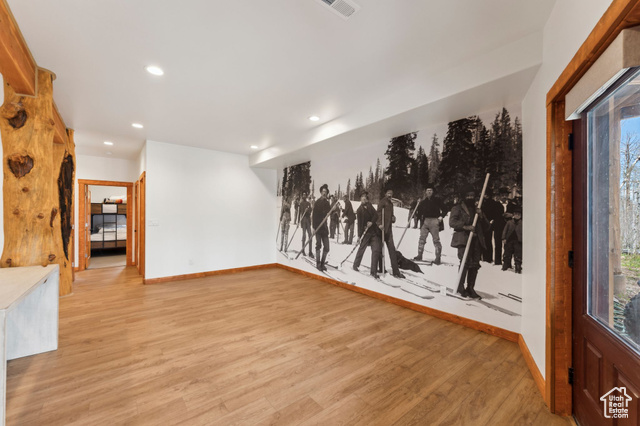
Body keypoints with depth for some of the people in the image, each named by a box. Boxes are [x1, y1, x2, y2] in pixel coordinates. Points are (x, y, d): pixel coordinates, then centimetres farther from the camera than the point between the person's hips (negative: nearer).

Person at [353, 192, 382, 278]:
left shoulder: (370, 206, 10)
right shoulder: (360, 210, -5)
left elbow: (376, 215, 3)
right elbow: (360, 223, -10)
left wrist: (371, 222, -15)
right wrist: (359, 235, -14)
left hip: (374, 232, 5)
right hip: (365, 232, -5)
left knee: (377, 249, -2)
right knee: (361, 249, 5)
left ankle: (373, 271, 4)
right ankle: (355, 265, 29)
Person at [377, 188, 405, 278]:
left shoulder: (391, 203, 21)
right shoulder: (382, 201, -3)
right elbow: (379, 213, -16)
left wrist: (393, 218, 9)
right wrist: (379, 224, -28)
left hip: (389, 228, 7)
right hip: (382, 228, -7)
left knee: (392, 249, 3)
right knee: (381, 248, 2)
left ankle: (395, 271, 4)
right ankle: (381, 268, 13)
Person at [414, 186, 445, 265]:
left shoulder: (437, 200, 7)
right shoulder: (423, 202, 15)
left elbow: (443, 209, 5)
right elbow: (419, 211, 18)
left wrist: (441, 216, -7)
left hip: (434, 221, -3)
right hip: (425, 221, 3)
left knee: (436, 240, -4)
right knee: (422, 238, 3)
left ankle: (438, 258, 0)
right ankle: (419, 255, 12)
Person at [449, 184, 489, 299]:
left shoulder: (477, 209, 22)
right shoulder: (458, 208, 6)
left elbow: (486, 225, 19)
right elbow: (452, 222, -7)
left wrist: (481, 216, 1)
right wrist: (465, 226, -18)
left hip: (476, 240, 5)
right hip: (463, 239, -5)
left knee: (475, 264, 2)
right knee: (465, 262, -13)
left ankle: (470, 288, 13)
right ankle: (460, 287, -1)